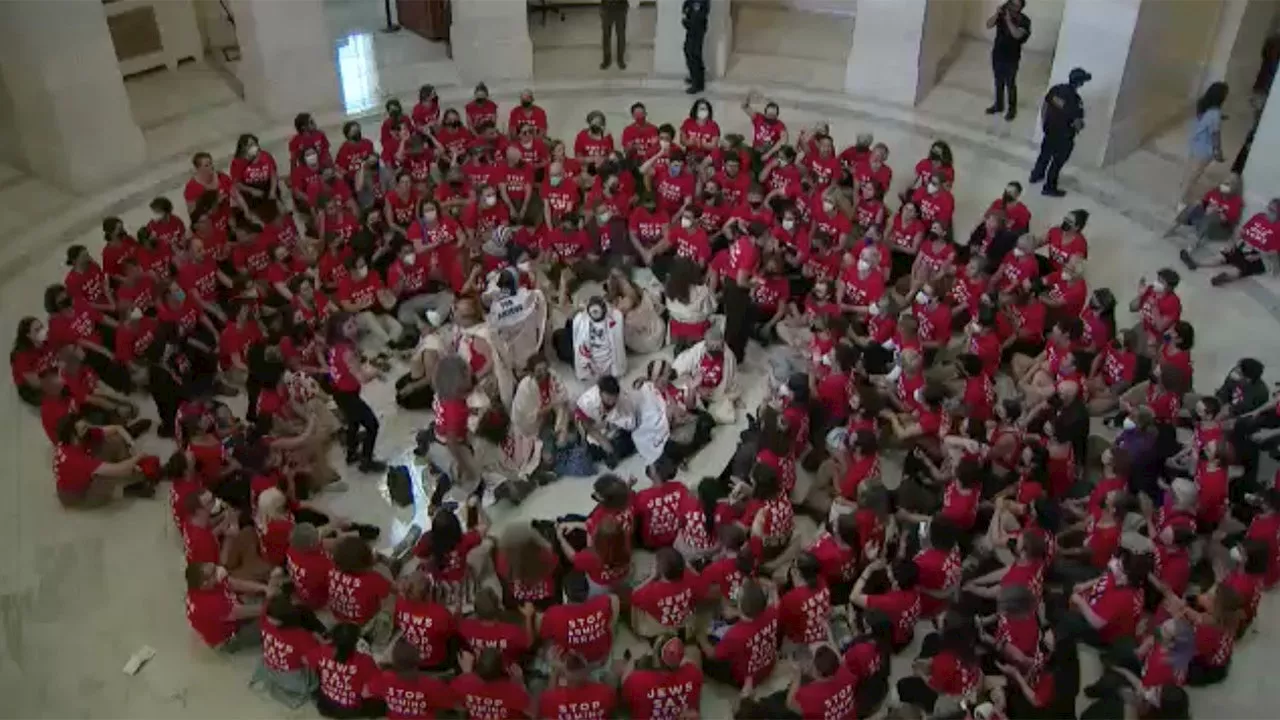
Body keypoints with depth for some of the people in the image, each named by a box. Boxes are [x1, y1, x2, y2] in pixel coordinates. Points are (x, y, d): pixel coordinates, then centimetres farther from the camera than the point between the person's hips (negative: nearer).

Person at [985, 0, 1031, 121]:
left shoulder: (1024, 20, -16)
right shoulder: (1002, 15, -4)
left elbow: (1017, 35, -30)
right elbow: (988, 25, -13)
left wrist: (1009, 21, -34)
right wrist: (996, 14, -28)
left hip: (1011, 58, -5)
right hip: (997, 54, 5)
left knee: (1010, 84, 6)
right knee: (998, 82, 18)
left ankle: (1012, 109, 22)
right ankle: (998, 105, 35)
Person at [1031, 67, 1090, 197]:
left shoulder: (1056, 89, -11)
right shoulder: (1076, 100, -29)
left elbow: (1044, 106, 2)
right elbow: (1077, 123, -22)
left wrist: (1043, 123, 16)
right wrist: (1080, 126, 2)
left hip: (1049, 129, 6)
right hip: (1064, 136, -6)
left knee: (1045, 153, 28)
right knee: (1058, 161, 12)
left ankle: (1036, 175, 49)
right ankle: (1049, 188, 25)